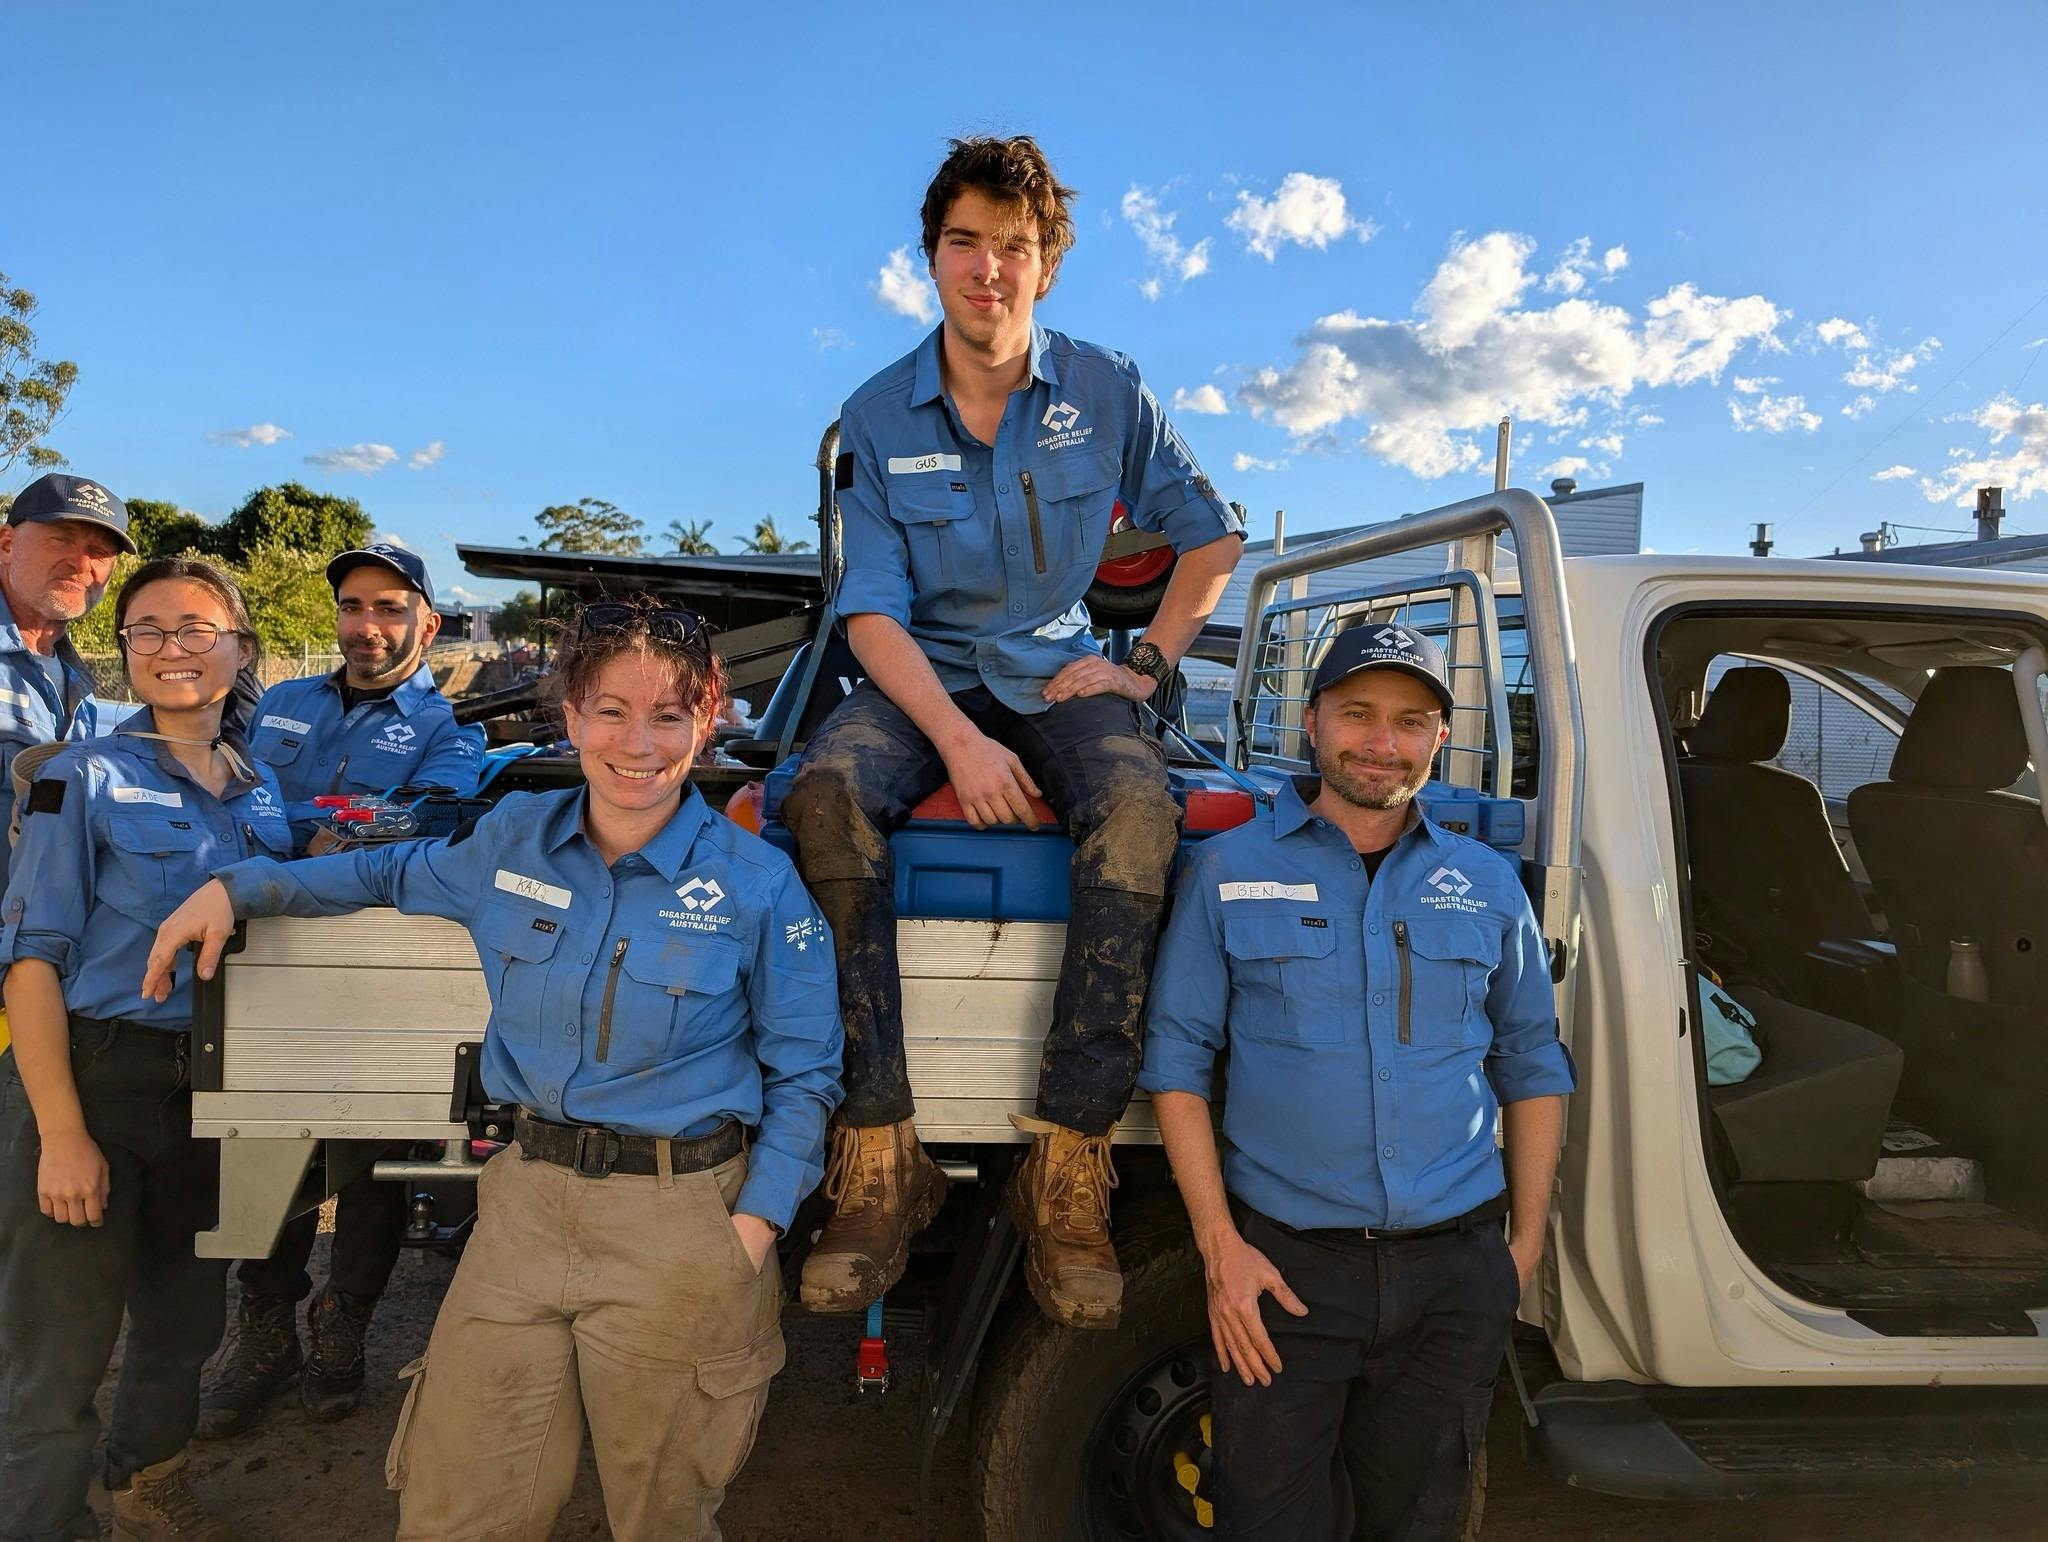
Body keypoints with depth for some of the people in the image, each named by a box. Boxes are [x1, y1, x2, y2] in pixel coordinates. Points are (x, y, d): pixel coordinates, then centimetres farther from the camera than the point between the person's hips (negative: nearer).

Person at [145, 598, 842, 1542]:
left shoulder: (757, 883, -8)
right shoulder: (515, 837, 2)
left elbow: (803, 1075, -2)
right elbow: (402, 872, 24)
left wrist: (756, 1226, -12)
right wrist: (238, 888, 15)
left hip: (682, 1226, -3)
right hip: (526, 1204, 4)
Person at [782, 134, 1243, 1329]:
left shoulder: (1107, 392, 3)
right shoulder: (877, 418, 0)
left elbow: (1214, 538, 12)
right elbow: (873, 612, -6)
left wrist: (1147, 664, -3)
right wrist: (958, 741, -22)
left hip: (1059, 670, 0)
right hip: (926, 674, 1)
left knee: (1138, 812, -35)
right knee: (827, 794, -34)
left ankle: (1069, 1168, -28)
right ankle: (881, 1159, -29)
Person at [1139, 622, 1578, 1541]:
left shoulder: (1490, 886, 6)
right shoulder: (1230, 871, -2)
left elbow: (1531, 1068, 13)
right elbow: (1178, 1061, -3)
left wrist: (1526, 1241, 7)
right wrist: (1220, 1247, -9)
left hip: (1456, 1275, 3)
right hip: (1283, 1268, -2)